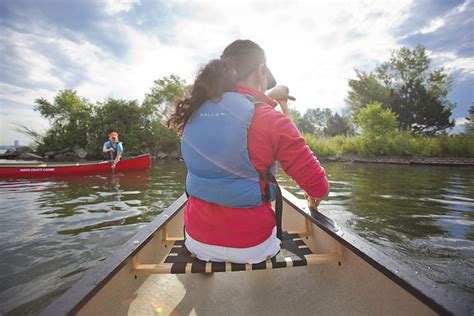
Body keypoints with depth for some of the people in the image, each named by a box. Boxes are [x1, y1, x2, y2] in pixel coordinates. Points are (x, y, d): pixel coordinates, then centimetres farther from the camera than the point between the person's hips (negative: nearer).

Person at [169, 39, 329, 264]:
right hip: (249, 248, -3)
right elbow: (318, 187, -13)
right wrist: (315, 194, 11)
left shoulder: (195, 112, -4)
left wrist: (268, 98, 26)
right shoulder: (271, 121, -20)